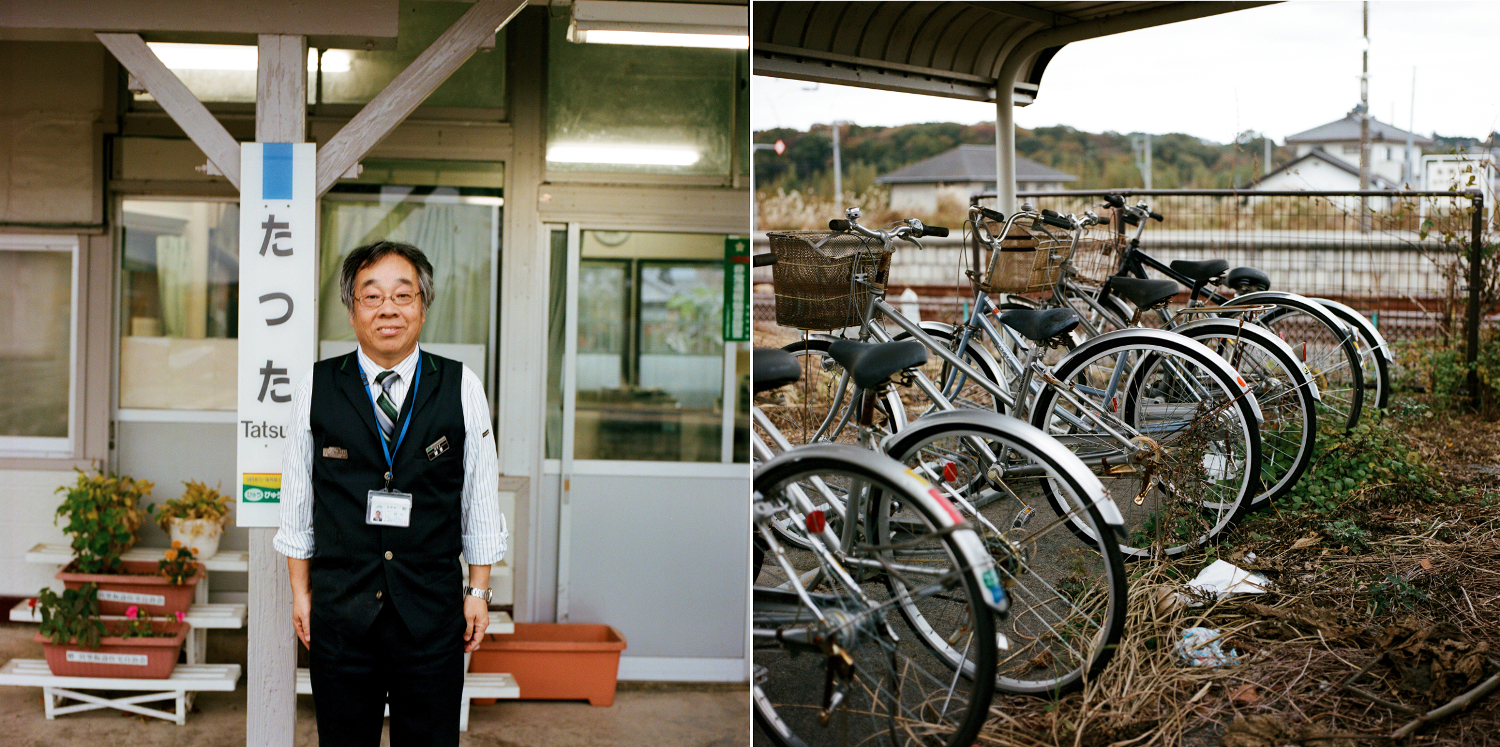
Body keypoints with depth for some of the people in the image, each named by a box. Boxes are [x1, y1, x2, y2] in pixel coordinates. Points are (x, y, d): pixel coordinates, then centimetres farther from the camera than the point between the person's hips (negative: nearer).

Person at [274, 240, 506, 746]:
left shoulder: (462, 388, 0)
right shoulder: (317, 387, 1)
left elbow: (479, 498, 5)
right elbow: (297, 497, 7)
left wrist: (478, 592, 6)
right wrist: (300, 592, 8)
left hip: (432, 611, 0)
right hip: (339, 610, 0)